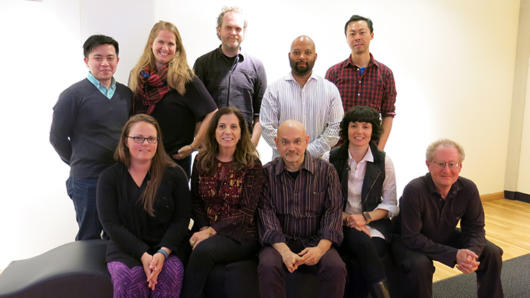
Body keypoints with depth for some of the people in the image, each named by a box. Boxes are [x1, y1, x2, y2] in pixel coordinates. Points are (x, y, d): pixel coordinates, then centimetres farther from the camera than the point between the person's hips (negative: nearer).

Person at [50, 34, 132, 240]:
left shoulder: (126, 94, 8)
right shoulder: (73, 95, -6)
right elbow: (57, 138, -2)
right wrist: (79, 163, 2)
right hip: (87, 180, -4)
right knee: (89, 239, 10)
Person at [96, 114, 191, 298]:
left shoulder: (175, 174, 2)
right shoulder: (109, 177, 3)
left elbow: (181, 219, 0)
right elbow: (110, 223, -3)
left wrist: (163, 252, -17)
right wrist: (143, 255, -16)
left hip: (167, 245, 0)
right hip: (125, 246, 1)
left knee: (171, 274, -31)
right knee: (128, 276, -31)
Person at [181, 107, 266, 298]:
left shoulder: (252, 165, -4)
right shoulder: (201, 161, 8)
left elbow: (246, 212, -8)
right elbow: (195, 201, 11)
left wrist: (212, 231, -16)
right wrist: (203, 229, -7)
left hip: (240, 235, -3)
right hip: (206, 230, 3)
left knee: (203, 250, -32)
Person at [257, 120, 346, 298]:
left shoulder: (326, 171, 3)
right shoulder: (267, 173, 3)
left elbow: (333, 212, -1)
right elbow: (266, 214, -4)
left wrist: (320, 249, -17)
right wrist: (284, 251, -19)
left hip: (316, 241, 1)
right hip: (280, 242, 0)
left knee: (336, 268, -27)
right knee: (268, 267, -30)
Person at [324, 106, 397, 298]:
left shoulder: (384, 161, 4)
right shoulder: (330, 159, 1)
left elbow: (390, 204, 7)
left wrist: (366, 217, -10)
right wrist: (347, 218, -13)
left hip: (374, 222, 1)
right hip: (340, 224, -1)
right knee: (361, 241, -32)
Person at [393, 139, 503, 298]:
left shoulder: (468, 189, -15)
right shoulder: (414, 190, -31)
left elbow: (475, 228, -5)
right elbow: (412, 238, -28)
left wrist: (471, 254, -27)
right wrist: (454, 255, -33)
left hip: (447, 237, 6)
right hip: (410, 242, -5)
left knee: (492, 253, -3)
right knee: (420, 265, -35)